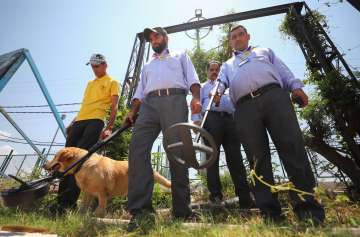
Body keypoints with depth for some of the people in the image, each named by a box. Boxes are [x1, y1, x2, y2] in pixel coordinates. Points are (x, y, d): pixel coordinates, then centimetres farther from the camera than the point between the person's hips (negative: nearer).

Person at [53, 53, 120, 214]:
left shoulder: (112, 83, 9)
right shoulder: (90, 84, 30)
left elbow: (114, 107, -3)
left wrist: (109, 127, -16)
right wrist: (72, 122, 18)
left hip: (96, 121, -7)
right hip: (79, 121, 7)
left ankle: (69, 203, -15)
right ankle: (61, 200, 7)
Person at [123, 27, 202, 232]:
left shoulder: (180, 56, 26)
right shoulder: (147, 65, 37)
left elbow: (192, 78, 9)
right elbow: (140, 91, 25)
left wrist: (196, 98, -12)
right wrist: (132, 112, 7)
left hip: (175, 100, -3)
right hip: (149, 104, 4)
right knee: (137, 149, -18)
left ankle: (182, 210, -2)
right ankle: (141, 209, -18)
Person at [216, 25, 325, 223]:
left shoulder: (264, 51, 35)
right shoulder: (227, 65, 36)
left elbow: (283, 70, 20)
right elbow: (221, 82, 14)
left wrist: (295, 86, 0)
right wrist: (216, 92, -11)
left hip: (274, 95, 0)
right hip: (245, 107, 1)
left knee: (292, 146, -14)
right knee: (258, 157, -8)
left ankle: (307, 206, -9)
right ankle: (269, 211, -6)